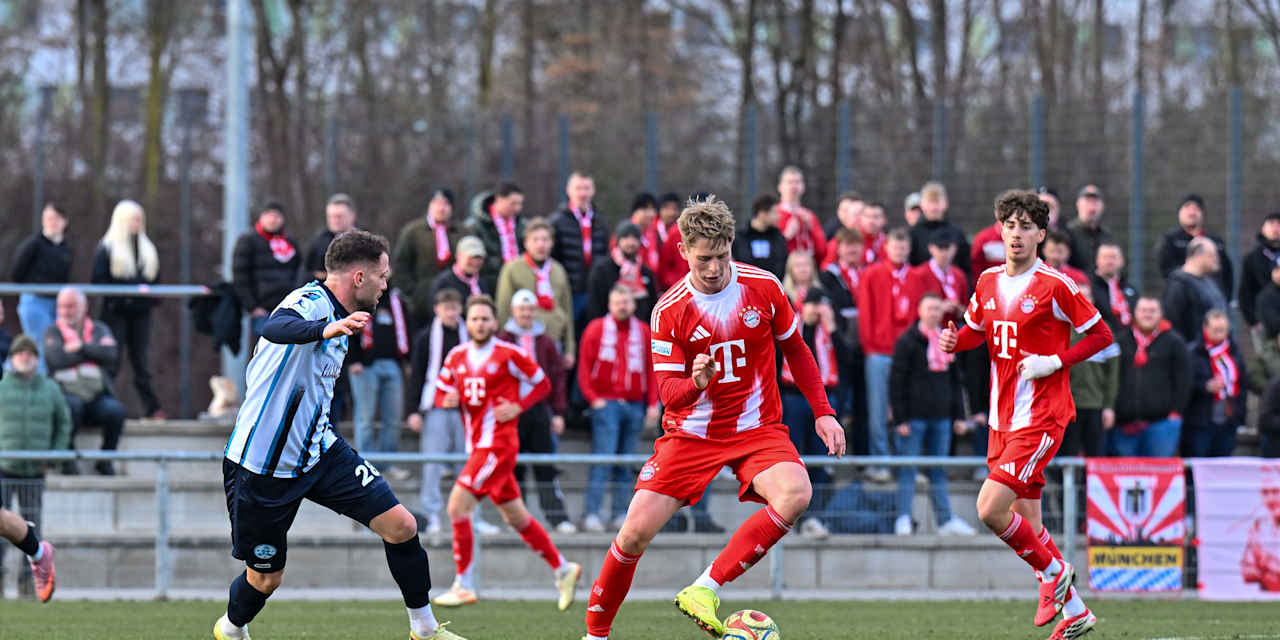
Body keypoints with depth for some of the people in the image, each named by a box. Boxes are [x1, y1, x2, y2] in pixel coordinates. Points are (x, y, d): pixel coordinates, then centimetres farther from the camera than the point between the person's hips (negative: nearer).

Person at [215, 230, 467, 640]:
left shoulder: (340, 319, 10)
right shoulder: (311, 302, -20)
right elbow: (275, 328, -46)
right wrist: (327, 329, -65)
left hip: (319, 451, 8)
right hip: (262, 464, -8)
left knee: (401, 527, -4)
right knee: (266, 578, 4)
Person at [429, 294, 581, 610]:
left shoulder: (508, 354, -7)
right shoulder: (457, 356, 10)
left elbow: (542, 383, 1)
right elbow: (441, 392, 17)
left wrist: (517, 407, -12)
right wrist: (447, 400, -6)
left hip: (498, 444, -7)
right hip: (476, 444, 7)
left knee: (458, 506, -15)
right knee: (516, 517, 13)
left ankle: (463, 585, -9)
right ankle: (563, 569, 25)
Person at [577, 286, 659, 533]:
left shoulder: (643, 332, 10)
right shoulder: (596, 329, 1)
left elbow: (651, 370, 12)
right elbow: (584, 367, 0)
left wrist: (653, 403, 4)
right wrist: (593, 398, -10)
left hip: (634, 405, 4)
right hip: (606, 403, -4)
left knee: (626, 464, 6)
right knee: (603, 458, -12)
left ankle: (620, 514, 9)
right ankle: (592, 513, -14)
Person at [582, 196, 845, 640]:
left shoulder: (763, 287, -5)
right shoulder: (669, 311, -9)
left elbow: (796, 351, 10)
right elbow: (667, 391, -10)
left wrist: (823, 412, 5)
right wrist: (695, 383, -33)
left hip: (757, 429, 1)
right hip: (690, 433, -1)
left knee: (795, 494, -31)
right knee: (636, 531, -11)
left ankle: (705, 589, -25)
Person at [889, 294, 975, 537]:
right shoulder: (908, 341, -5)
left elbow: (955, 380, 19)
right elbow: (896, 380, -7)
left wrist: (959, 415, 12)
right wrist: (900, 418, -13)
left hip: (940, 416, 5)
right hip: (914, 415, -5)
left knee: (939, 471, 9)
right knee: (907, 470, -3)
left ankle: (945, 520, 10)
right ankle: (903, 519, -2)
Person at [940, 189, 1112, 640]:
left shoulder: (1055, 286, -10)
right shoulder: (988, 282, 9)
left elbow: (1101, 335, -5)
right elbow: (978, 330, 25)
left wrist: (1054, 362, -16)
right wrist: (956, 340, 2)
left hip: (1041, 417, -7)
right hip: (1002, 417, 7)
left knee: (990, 509, -18)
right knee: (1026, 527, 10)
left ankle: (1054, 572, 5)